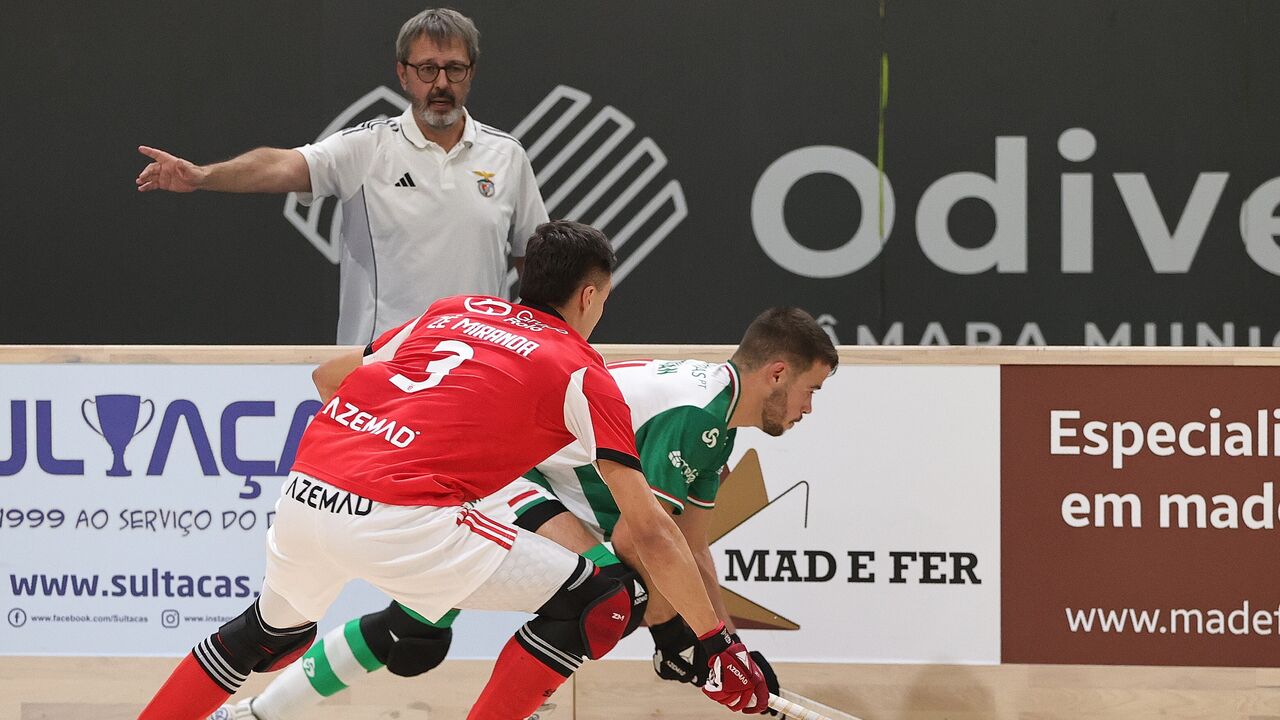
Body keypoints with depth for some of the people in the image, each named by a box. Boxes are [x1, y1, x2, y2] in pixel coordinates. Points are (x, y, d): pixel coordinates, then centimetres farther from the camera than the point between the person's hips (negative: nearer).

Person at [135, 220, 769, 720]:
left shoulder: (457, 309, 22)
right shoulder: (581, 373, 8)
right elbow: (650, 532, 5)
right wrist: (717, 644, 10)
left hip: (303, 490, 7)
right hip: (399, 517, -7)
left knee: (277, 630, 36)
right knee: (598, 604, 3)